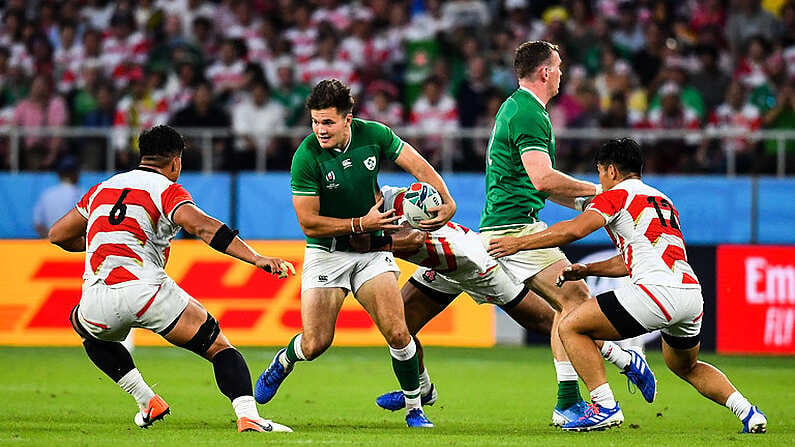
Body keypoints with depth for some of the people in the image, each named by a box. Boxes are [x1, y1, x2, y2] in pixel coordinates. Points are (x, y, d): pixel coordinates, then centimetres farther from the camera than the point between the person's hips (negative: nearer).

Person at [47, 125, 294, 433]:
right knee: (219, 347, 8)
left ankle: (147, 402, 27)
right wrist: (256, 258, -19)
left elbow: (58, 235, 30)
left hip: (98, 300, 4)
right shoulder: (167, 190, 5)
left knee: (90, 330, 39)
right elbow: (201, 226, -14)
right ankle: (248, 416, -13)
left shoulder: (102, 189, 22)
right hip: (146, 290, -4)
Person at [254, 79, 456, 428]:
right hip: (326, 252, -2)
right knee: (315, 344, -9)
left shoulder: (374, 135, -10)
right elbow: (309, 222, -17)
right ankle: (283, 362, 28)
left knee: (397, 334, -12)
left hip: (372, 250, 2)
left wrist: (446, 202, -15)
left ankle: (414, 409, 8)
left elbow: (419, 167, 0)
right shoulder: (306, 157, -20)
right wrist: (361, 223, -21)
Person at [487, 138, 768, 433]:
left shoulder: (617, 195, 5)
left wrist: (519, 243, -3)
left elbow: (574, 230, -10)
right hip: (692, 293, 8)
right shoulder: (663, 201, 30)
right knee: (686, 367, 33)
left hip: (658, 290, -8)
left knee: (571, 328, 2)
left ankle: (605, 407, -6)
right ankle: (749, 413, 20)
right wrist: (586, 270, 29)